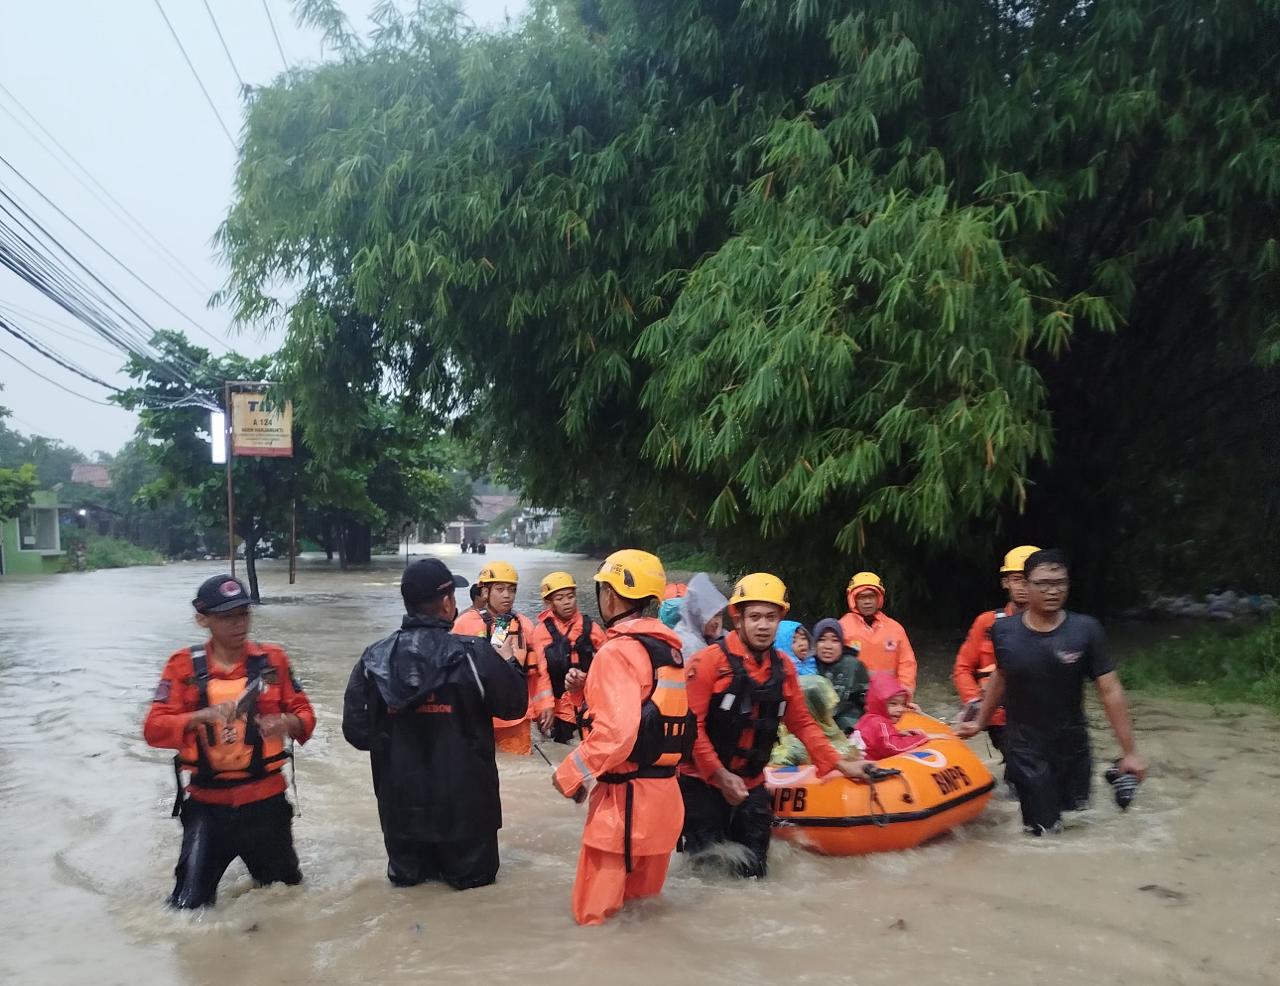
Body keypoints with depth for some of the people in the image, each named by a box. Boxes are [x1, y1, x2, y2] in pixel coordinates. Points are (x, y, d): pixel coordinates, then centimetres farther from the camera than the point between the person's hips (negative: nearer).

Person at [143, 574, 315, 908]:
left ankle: (263, 865, 50)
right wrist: (202, 716, -29)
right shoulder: (185, 665, -6)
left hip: (266, 801, 2)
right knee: (191, 906, -1)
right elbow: (154, 729, -11)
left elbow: (304, 715, 2)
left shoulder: (272, 659, -2)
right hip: (208, 805, -1)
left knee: (286, 892, 19)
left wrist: (287, 722, -21)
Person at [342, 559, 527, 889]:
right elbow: (515, 704, -5)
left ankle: (410, 870, 9)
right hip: (464, 802, -3)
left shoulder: (373, 658, -9)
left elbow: (356, 730, -3)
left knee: (406, 874, 25)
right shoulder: (473, 654, -18)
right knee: (475, 873, 19)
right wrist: (508, 663, 13)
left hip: (400, 802, 3)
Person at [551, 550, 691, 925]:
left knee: (596, 912, 3)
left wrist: (570, 774, -12)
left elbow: (616, 731, -25)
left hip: (626, 795, -9)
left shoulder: (617, 650, -16)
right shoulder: (668, 646, 9)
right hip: (663, 791, 9)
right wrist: (591, 685, 15)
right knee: (642, 903, 21)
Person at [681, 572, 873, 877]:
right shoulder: (710, 661, -15)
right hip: (702, 782, -5)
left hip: (751, 786, 5)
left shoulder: (784, 668, 3)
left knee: (753, 873, 10)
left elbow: (802, 724, 11)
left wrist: (841, 765, 7)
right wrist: (720, 775, -19)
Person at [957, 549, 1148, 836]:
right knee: (1044, 830, -5)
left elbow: (1110, 691, -8)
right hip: (1025, 749, -1)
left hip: (1072, 747, 1)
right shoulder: (1003, 631, -6)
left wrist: (1129, 752, -8)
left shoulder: (1086, 630, -11)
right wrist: (980, 722, 21)